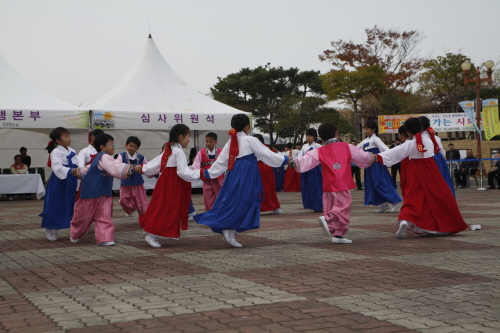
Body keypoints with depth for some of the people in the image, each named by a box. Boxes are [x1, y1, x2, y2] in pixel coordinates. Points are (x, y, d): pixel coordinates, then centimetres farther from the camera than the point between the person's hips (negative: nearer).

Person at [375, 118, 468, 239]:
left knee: (413, 198, -6)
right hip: (431, 172, 2)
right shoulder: (429, 141, 2)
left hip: (415, 174, -2)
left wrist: (379, 157, -18)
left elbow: (394, 153, -14)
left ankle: (404, 220, -32)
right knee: (441, 197, 13)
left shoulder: (409, 144, -7)